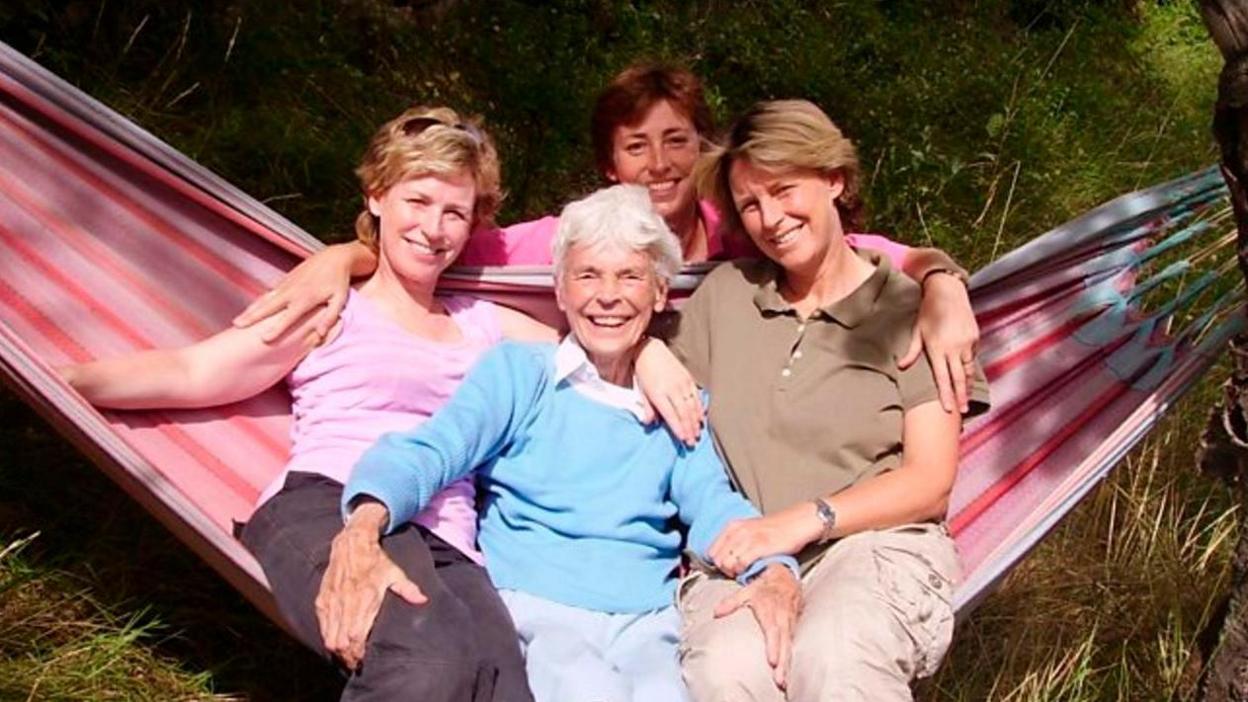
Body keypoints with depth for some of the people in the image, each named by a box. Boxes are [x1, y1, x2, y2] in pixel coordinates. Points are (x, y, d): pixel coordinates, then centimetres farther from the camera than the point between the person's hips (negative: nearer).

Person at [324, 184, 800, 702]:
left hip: (648, 618, 2)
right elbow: (431, 451, -5)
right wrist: (365, 523, -27)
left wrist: (775, 572, -17)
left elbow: (713, 504, 5)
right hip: (535, 606, -2)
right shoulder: (517, 371, 9)